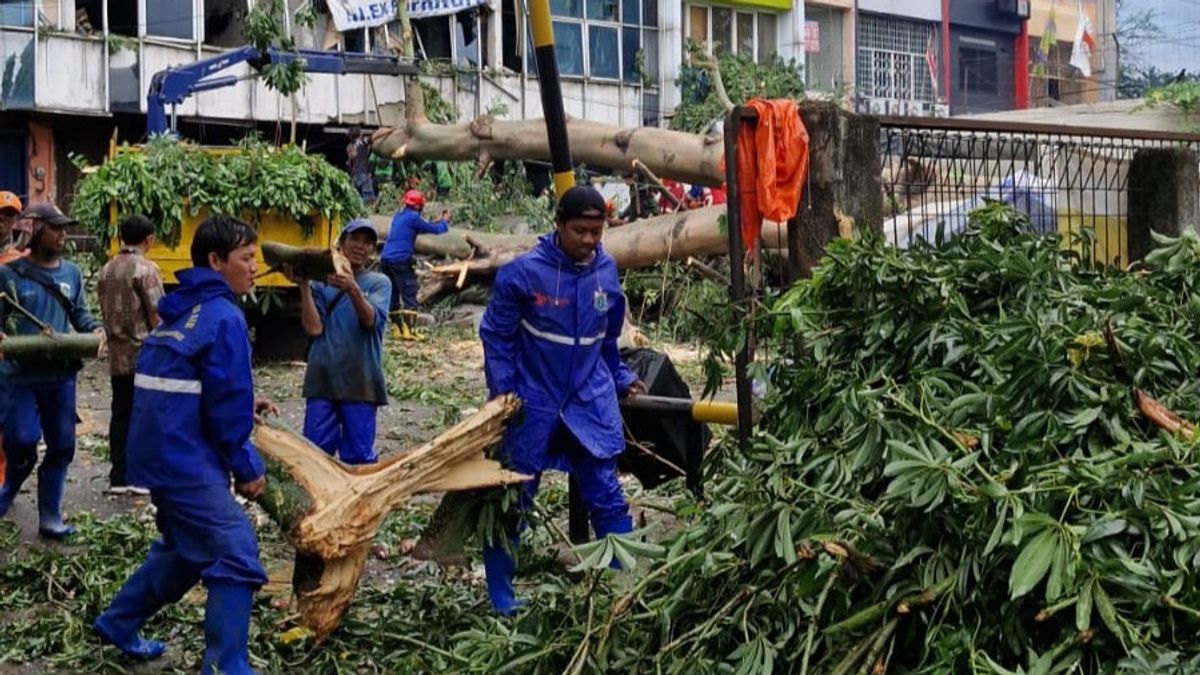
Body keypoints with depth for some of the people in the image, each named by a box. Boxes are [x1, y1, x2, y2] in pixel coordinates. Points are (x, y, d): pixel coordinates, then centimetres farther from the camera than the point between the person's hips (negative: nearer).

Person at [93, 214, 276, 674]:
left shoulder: (179, 311, 14)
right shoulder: (223, 316, -15)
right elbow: (226, 403, -17)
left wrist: (243, 405, 15)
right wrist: (247, 467, -8)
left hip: (161, 453, 10)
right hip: (186, 460, -10)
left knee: (183, 548, 25)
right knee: (235, 556, -11)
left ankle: (118, 623, 36)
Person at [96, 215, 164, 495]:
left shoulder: (106, 270, 10)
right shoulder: (146, 269, -13)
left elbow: (104, 311, 15)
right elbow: (157, 316, -14)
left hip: (117, 356, 7)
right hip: (144, 355, -7)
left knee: (121, 415, 9)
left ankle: (119, 477, 11)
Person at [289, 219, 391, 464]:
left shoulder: (379, 283, 4)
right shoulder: (321, 283, 6)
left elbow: (371, 320, -14)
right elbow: (314, 328, -4)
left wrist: (353, 290, -33)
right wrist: (303, 286, -10)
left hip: (361, 381, -1)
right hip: (322, 379, 1)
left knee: (359, 455, 3)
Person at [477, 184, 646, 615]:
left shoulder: (607, 271, 1)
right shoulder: (524, 272, -13)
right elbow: (496, 336, -5)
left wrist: (622, 379, 9)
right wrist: (503, 395, -10)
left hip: (591, 403, 3)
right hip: (533, 405, -3)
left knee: (608, 499, 1)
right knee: (512, 500, 7)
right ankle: (500, 596, 21)